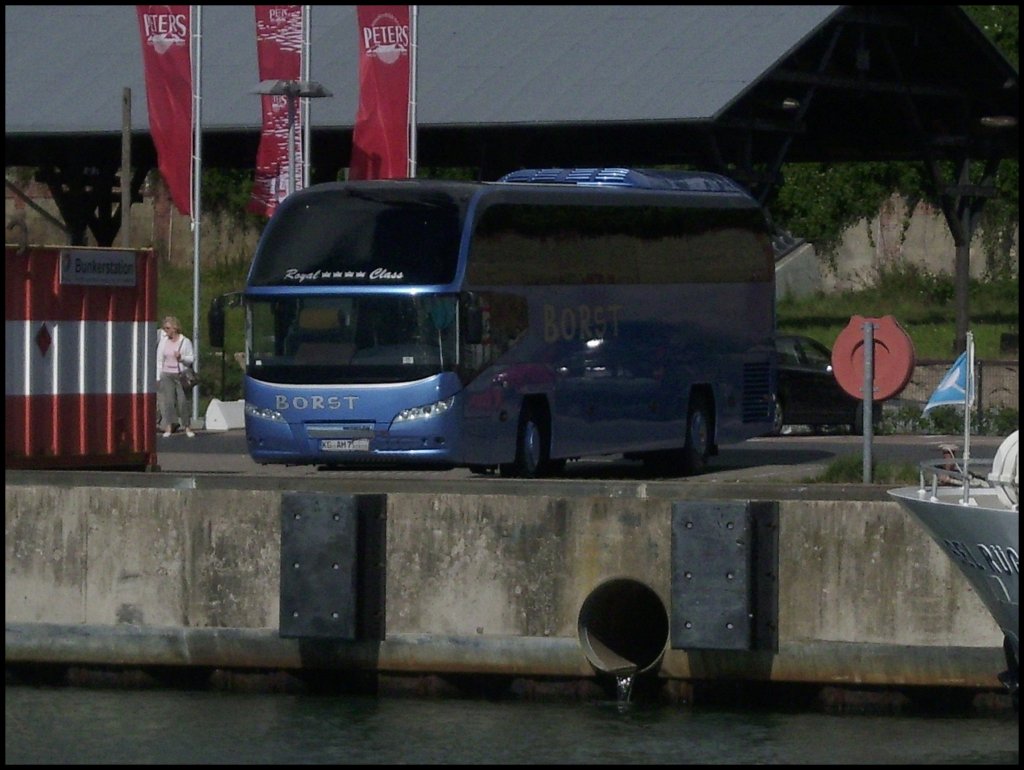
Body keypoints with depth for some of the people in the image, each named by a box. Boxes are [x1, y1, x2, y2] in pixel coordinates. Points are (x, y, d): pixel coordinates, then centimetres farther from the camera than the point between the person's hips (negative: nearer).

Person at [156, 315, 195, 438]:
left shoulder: (185, 341, 3)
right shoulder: (163, 341, 10)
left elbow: (192, 358, 4)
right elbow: (159, 360, 11)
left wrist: (181, 357, -16)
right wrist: (157, 377, 5)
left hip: (181, 375, -2)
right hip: (167, 375, 2)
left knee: (183, 401, -6)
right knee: (168, 401, -5)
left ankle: (187, 427, 2)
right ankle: (168, 428, -5)